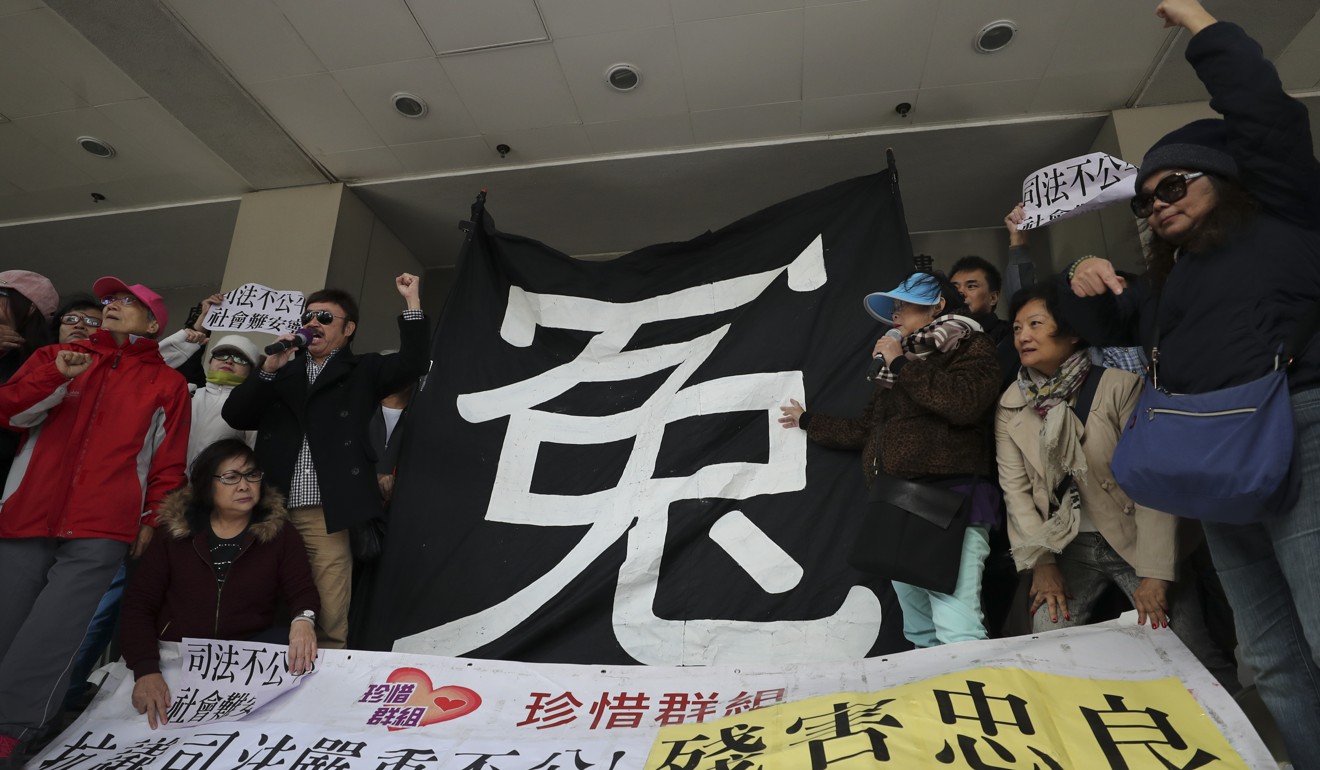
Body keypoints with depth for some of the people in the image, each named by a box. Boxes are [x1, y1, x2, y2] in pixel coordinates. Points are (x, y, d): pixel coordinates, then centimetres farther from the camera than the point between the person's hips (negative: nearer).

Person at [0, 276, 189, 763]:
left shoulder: (167, 383, 10)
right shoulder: (55, 356, 18)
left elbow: (169, 464, 9)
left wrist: (154, 519, 4)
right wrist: (55, 377, -9)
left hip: (99, 531, -3)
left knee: (45, 643, -13)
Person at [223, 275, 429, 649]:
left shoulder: (362, 372, 12)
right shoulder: (282, 372, 21)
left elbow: (412, 363, -3)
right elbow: (234, 415, 12)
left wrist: (412, 300, -7)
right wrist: (268, 370, 0)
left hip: (326, 517, -3)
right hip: (272, 514, 4)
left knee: (330, 624, -6)